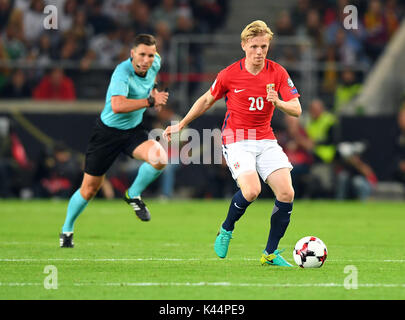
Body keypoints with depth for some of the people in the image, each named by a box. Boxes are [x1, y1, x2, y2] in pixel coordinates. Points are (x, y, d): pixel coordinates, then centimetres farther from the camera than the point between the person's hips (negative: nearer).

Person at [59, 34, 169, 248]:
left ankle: (134, 195, 1)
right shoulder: (122, 72, -27)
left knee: (159, 157, -27)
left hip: (134, 131, 5)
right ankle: (66, 231, 28)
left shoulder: (155, 63, -6)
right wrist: (150, 101, -41)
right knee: (89, 189, 3)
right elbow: (117, 106, -44)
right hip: (108, 132, -5)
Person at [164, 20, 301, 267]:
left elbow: (297, 110, -4)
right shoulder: (229, 75, -6)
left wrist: (278, 103, -26)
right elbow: (207, 100, 11)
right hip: (236, 140, -3)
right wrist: (181, 125, 16)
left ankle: (271, 253, 2)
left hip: (266, 140, 3)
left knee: (286, 193, -14)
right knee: (251, 190, -27)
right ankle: (226, 230, 2)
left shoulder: (277, 73, -2)